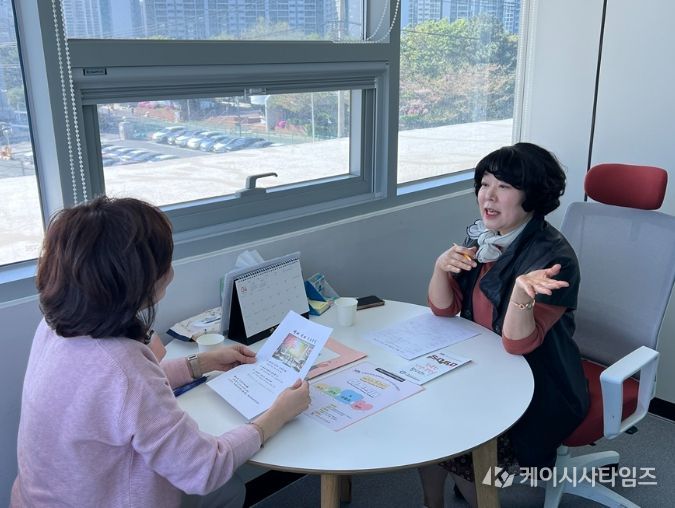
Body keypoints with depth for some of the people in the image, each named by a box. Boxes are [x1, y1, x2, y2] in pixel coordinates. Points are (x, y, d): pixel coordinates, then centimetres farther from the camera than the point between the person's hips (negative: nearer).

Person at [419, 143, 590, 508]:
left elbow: (517, 343, -26)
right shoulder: (479, 236, -3)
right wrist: (441, 267, -21)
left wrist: (522, 289, -45)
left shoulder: (553, 256, -23)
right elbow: (444, 309, -1)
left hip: (539, 388, -6)